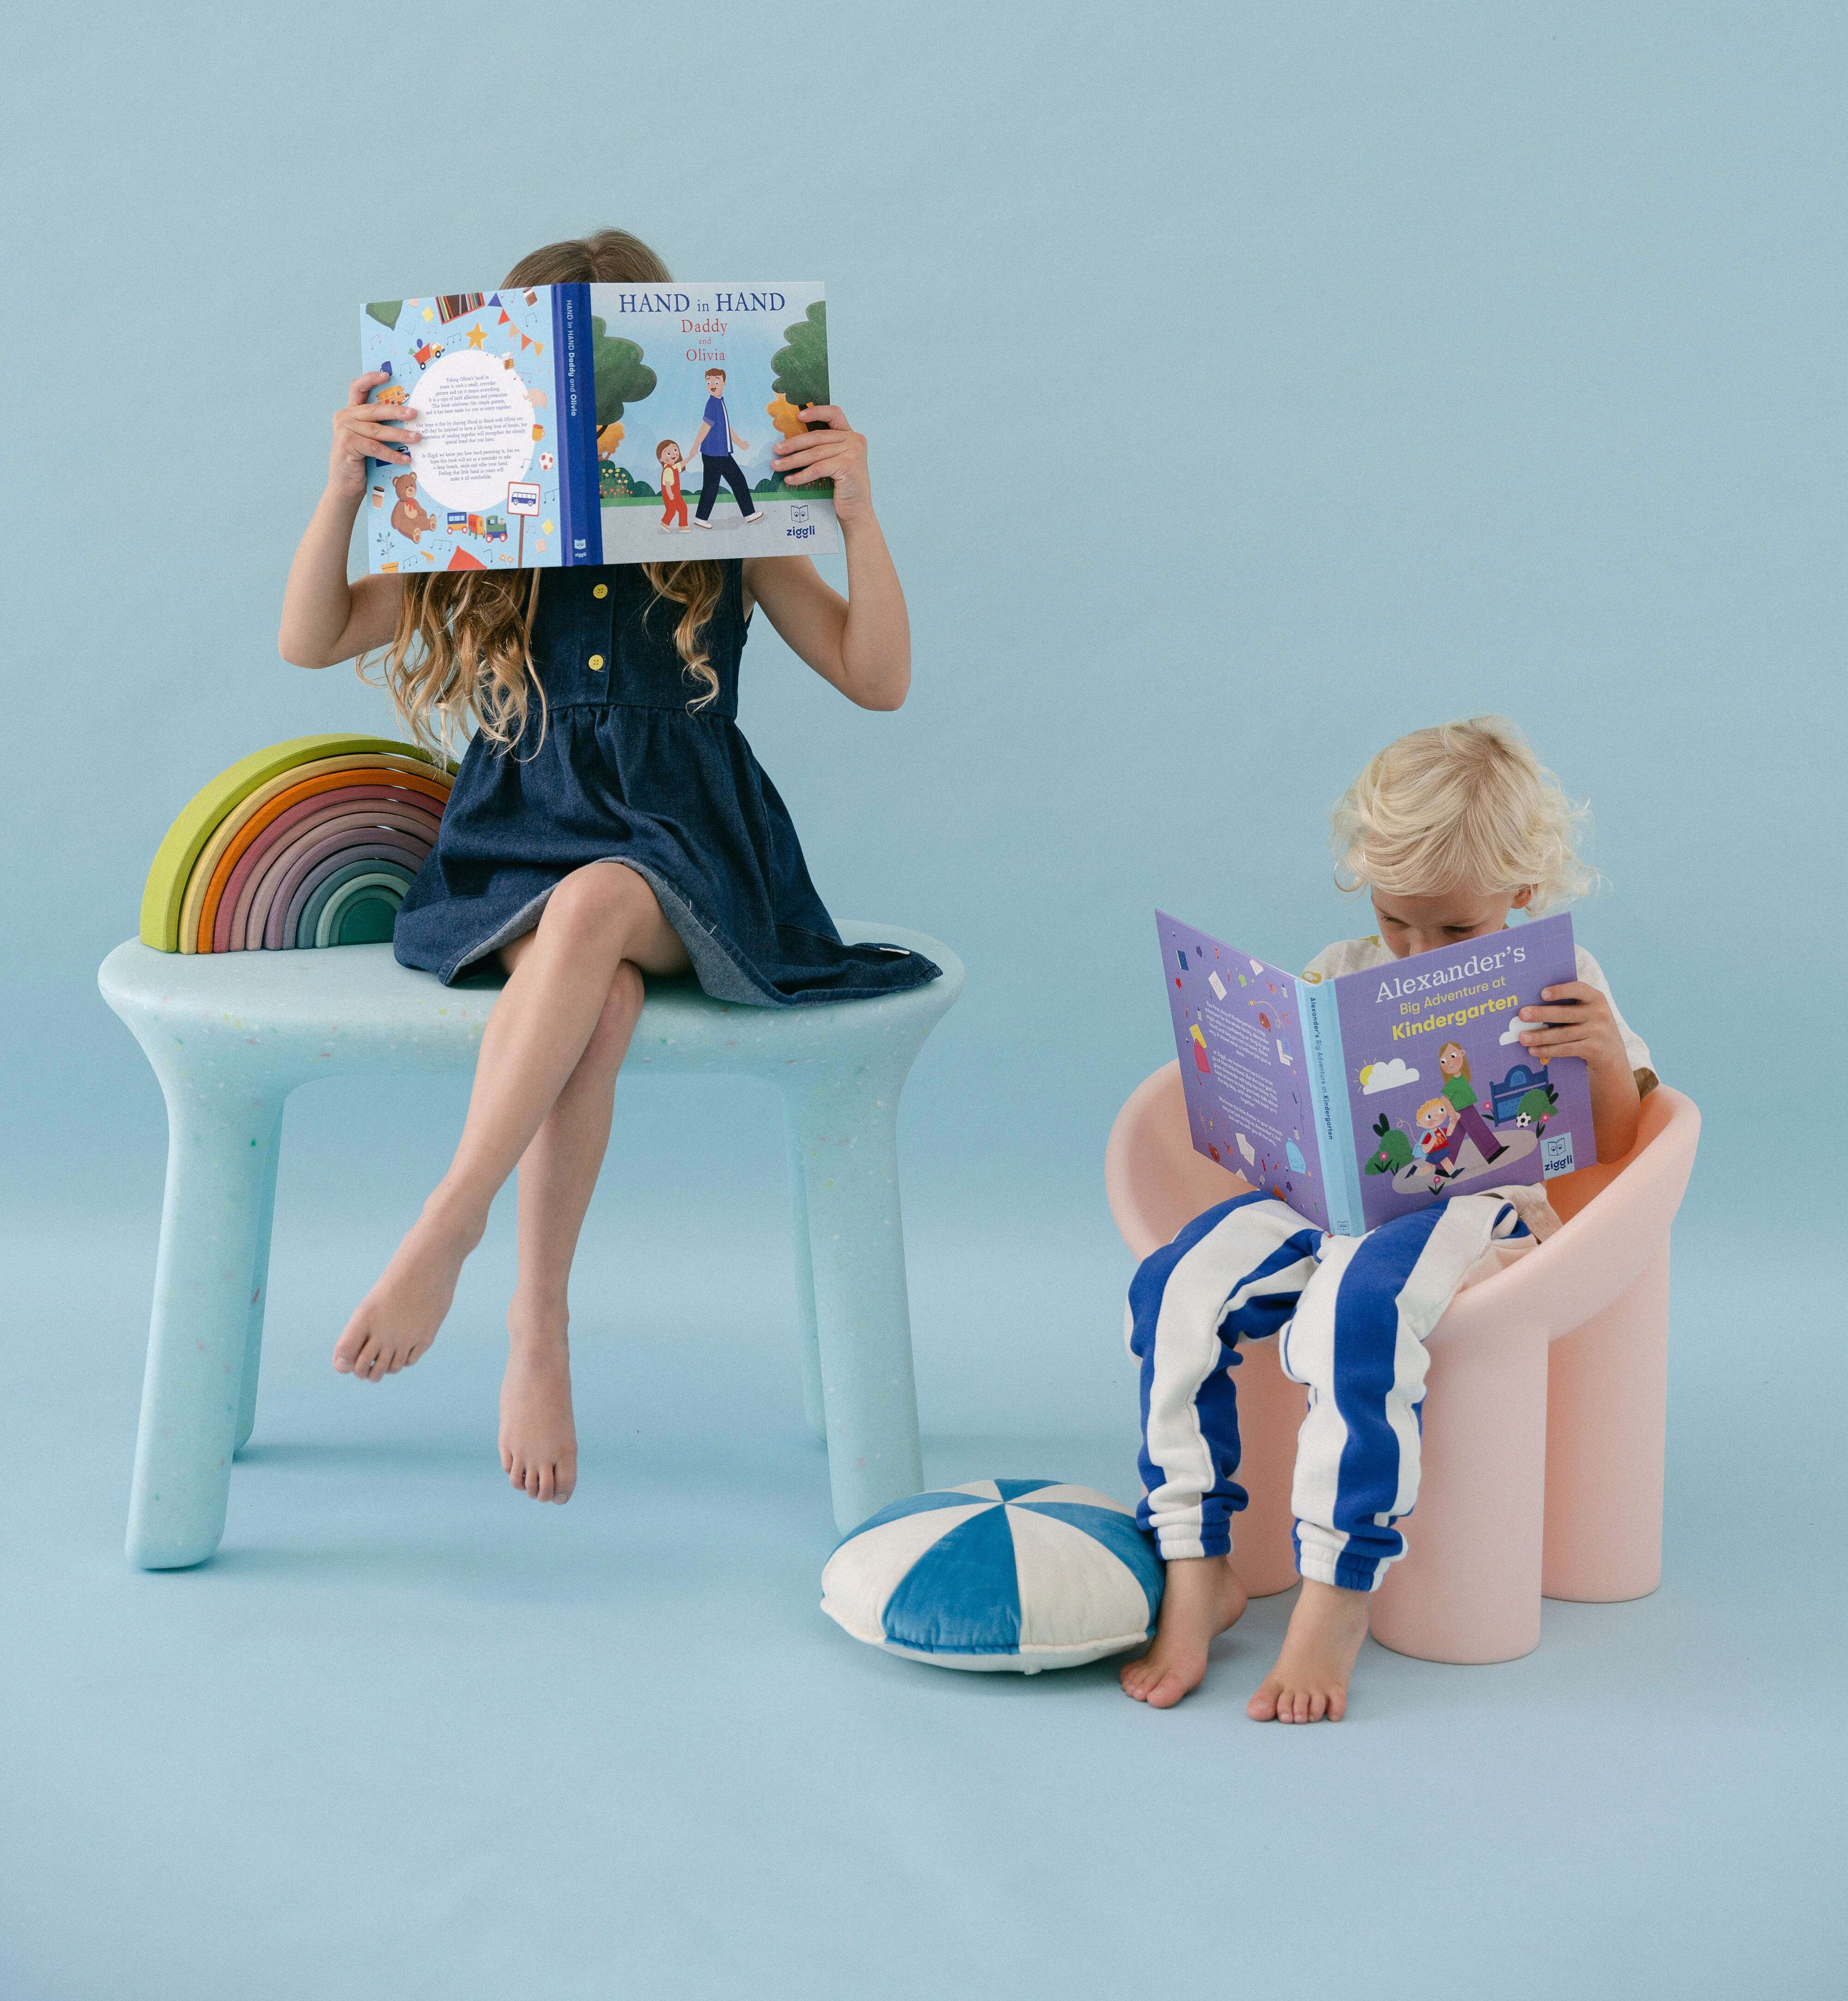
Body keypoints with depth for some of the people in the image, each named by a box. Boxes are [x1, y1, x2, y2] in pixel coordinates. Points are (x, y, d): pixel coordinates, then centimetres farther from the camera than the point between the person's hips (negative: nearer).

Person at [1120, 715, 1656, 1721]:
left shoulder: (1563, 985, 7)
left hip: (1471, 1207, -4)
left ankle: (1335, 1600, -25)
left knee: (1355, 1317, -38)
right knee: (1173, 1283, -22)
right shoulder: (1340, 977, 15)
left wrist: (1608, 1059, -16)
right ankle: (1196, 1572, -12)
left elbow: (1611, 1154, 3)